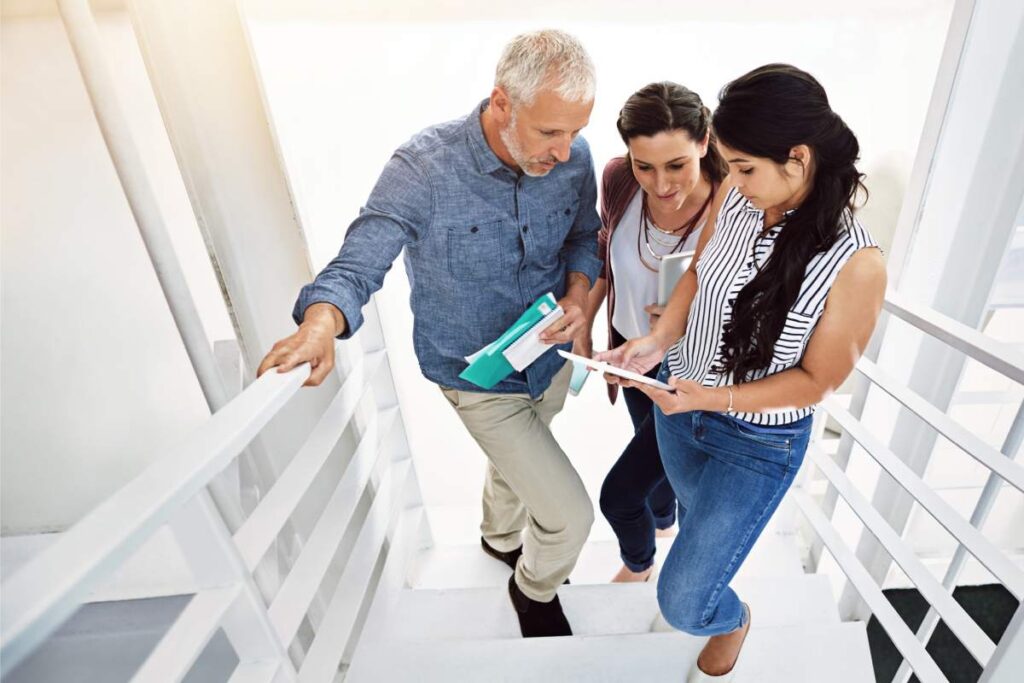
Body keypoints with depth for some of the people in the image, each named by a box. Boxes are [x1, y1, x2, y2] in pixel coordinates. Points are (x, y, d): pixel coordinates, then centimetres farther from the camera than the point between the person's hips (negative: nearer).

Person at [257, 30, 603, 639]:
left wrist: (579, 291, -19)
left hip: (550, 356, 6)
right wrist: (320, 324, -46)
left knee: (519, 463, 32)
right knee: (569, 515, -2)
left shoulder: (574, 157, -14)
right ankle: (536, 592, 38)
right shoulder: (423, 167, -28)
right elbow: (357, 267, -25)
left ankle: (501, 537, 69)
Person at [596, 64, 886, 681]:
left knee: (683, 602, 6)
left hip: (760, 442, -4)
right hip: (679, 402, 5)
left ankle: (731, 623, 44)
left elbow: (818, 379, -16)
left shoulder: (855, 263, -25)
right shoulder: (735, 198, -13)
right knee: (697, 520, 31)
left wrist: (711, 398, -28)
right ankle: (711, 572, 67)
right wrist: (659, 340, -15)